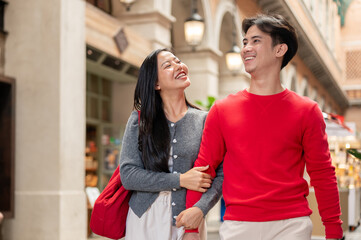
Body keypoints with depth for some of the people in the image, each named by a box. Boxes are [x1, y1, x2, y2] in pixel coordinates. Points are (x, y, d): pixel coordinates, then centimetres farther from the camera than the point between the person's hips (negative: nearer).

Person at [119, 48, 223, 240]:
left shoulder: (204, 121, 0)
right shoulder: (140, 120, 0)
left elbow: (221, 175, -4)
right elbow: (128, 175, -7)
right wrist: (181, 180, -13)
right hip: (144, 223, 0)